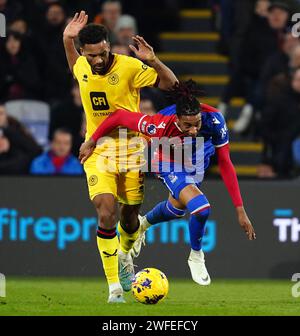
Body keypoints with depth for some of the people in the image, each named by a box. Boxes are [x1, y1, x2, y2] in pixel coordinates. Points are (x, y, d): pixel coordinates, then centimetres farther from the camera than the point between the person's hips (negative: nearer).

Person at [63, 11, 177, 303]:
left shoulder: (129, 67, -15)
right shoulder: (82, 65, -1)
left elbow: (171, 84, -12)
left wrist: (152, 60, -27)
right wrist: (67, 39, 13)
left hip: (131, 149, -1)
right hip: (98, 150, 1)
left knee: (129, 217, 11)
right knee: (106, 214, -18)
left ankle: (125, 256, 48)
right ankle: (114, 287, -13)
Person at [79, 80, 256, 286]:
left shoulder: (213, 120, -37)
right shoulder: (161, 125, -42)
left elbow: (225, 165, -30)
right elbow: (119, 116, -29)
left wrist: (240, 209, -30)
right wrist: (92, 142, -15)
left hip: (197, 155, 4)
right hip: (170, 166, -4)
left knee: (177, 208, 26)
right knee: (201, 208, -24)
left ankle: (143, 225, 60)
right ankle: (196, 257, 5)